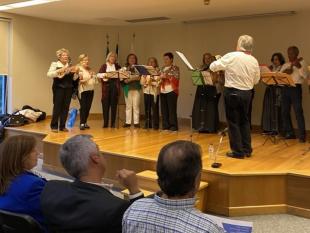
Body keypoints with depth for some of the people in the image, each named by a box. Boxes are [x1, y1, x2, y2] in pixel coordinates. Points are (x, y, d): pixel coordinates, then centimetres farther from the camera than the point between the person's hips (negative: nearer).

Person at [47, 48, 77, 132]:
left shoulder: (70, 65, 15)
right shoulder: (54, 64, 3)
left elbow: (73, 78, 17)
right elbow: (49, 74, -10)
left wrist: (74, 72, -4)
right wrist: (59, 70, -20)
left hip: (68, 89, 4)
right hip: (59, 88, -4)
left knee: (66, 107, 3)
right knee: (57, 107, -6)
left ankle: (62, 126, 12)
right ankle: (54, 126, 4)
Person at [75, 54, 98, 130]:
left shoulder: (90, 70, 18)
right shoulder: (79, 69, -4)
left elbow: (95, 79, 23)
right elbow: (75, 80, -14)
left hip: (90, 90, 6)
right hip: (83, 91, -6)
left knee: (88, 107, 7)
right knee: (83, 107, -9)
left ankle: (85, 122, 17)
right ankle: (82, 123, -6)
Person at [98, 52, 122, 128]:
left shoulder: (117, 66, 14)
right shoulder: (104, 66, 9)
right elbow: (99, 74, -2)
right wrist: (104, 75, -20)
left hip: (115, 86, 1)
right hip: (106, 86, -1)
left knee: (114, 105, 1)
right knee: (106, 105, -2)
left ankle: (113, 123, 7)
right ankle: (105, 123, 4)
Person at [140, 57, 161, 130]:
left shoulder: (158, 71, 0)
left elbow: (159, 82, -9)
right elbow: (142, 82, 8)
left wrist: (152, 82, -20)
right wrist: (144, 77, -10)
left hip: (154, 92, -4)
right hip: (147, 91, 4)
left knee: (155, 108, -3)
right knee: (147, 108, 5)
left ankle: (155, 125, 3)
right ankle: (148, 124, 13)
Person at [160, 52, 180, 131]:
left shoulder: (175, 68, 0)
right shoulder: (163, 68, 19)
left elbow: (176, 78, -11)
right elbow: (160, 77, 21)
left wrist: (167, 76, -19)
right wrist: (160, 77, -1)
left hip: (171, 91, -6)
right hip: (163, 91, 6)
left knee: (172, 109, -7)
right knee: (164, 109, 5)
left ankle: (173, 126, -2)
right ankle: (166, 125, 12)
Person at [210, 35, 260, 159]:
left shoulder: (231, 56, -13)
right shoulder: (254, 61, 1)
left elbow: (213, 67, -7)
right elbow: (256, 80, 10)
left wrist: (218, 62, 14)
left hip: (232, 92, -5)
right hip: (247, 93, 5)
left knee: (233, 122, 4)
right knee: (244, 120, 18)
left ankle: (238, 151, 9)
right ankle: (247, 149, 23)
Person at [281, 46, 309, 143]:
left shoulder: (302, 62, 5)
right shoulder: (285, 65, 18)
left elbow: (305, 76, -6)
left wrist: (299, 67, -19)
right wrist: (284, 73, -9)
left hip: (296, 88, -5)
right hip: (285, 88, 5)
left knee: (298, 112, -9)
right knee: (285, 112, 5)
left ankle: (302, 135, -5)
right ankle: (289, 133, 16)